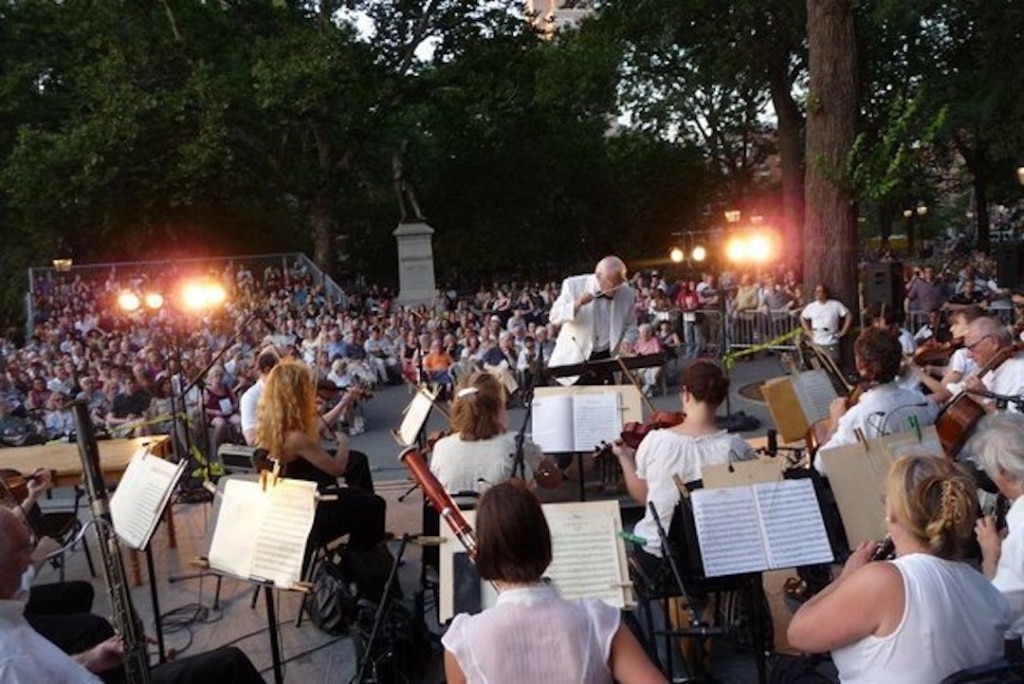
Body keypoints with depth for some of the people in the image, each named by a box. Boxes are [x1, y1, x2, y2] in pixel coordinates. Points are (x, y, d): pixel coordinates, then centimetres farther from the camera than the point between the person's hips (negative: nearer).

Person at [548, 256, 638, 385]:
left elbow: (630, 327, 12)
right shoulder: (574, 285, -5)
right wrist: (577, 305, -26)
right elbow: (554, 317, -10)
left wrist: (626, 342, -9)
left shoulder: (627, 294, 2)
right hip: (575, 360, -2)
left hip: (607, 360, 2)